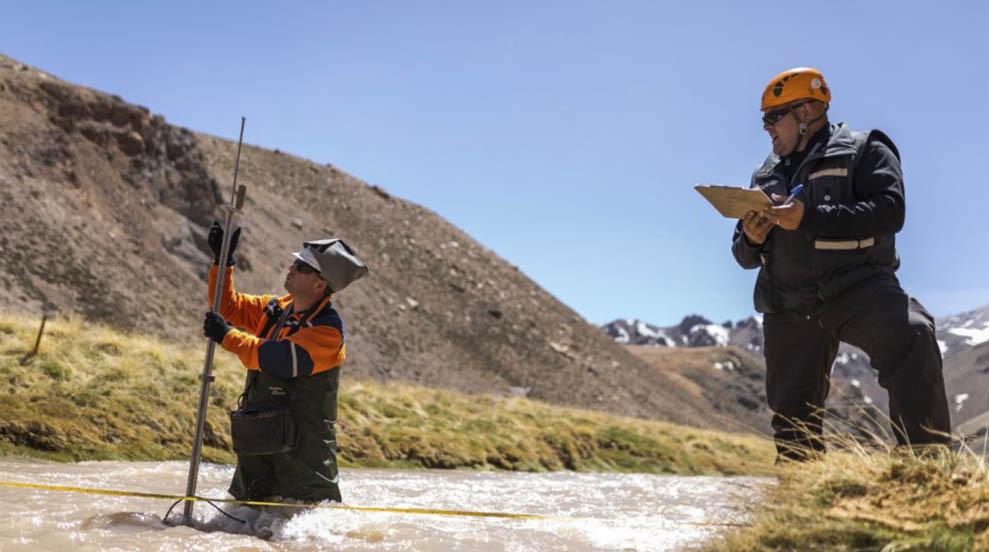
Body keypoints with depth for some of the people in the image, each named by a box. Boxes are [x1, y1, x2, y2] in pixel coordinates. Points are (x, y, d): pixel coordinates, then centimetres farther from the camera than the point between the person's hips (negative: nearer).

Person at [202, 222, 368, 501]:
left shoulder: (327, 331, -17)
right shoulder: (274, 310, 8)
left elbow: (277, 360, -28)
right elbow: (227, 306, 19)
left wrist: (227, 336, -22)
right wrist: (223, 260, 6)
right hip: (257, 447, 8)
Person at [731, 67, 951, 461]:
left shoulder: (863, 151, 6)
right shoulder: (766, 176, 22)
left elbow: (889, 211, -13)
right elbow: (746, 257, 22)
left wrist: (808, 218, -21)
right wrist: (751, 241, -3)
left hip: (855, 285, -5)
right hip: (790, 307, 6)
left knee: (910, 337, -35)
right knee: (792, 417, 5)